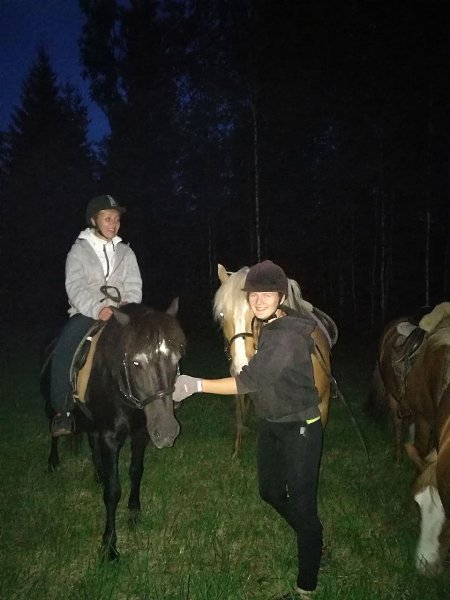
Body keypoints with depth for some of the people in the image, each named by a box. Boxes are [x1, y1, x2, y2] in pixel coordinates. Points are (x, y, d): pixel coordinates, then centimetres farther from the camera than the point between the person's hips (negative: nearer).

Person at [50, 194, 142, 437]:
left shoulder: (125, 252, 14)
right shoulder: (79, 250, 5)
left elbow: (134, 287, 6)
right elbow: (75, 287, -8)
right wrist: (97, 309, -25)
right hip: (86, 313, -2)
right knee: (63, 352, -27)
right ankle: (62, 412, -15)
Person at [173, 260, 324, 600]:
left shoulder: (288, 336, -28)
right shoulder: (266, 325, 0)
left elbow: (250, 381, -32)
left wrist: (196, 385, -30)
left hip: (300, 428, -9)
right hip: (271, 424, 9)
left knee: (302, 504, 2)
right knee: (271, 492, 21)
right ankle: (313, 543, 46)